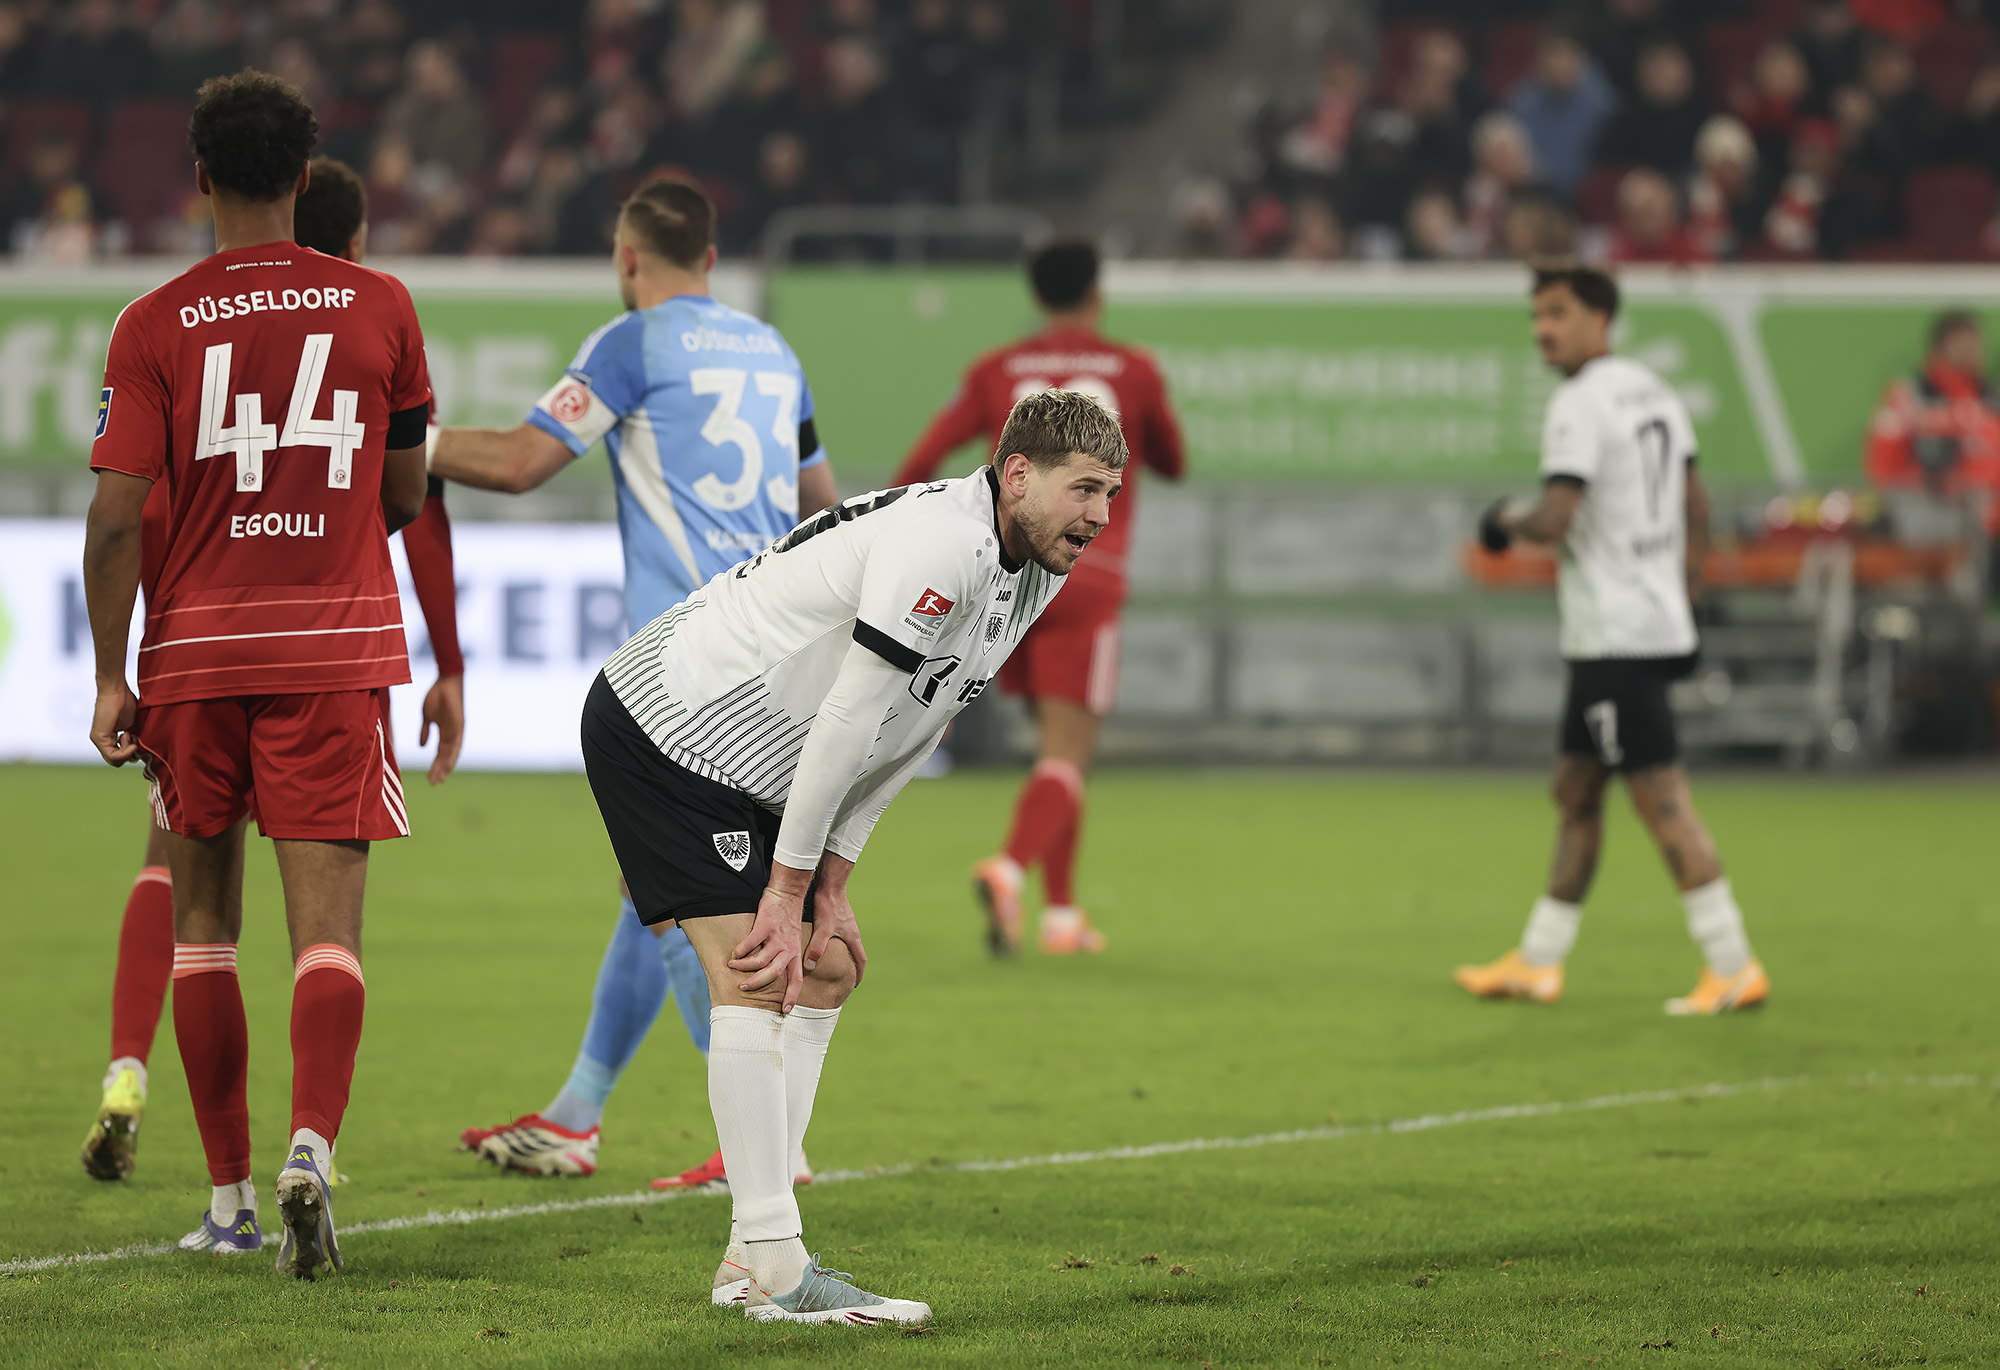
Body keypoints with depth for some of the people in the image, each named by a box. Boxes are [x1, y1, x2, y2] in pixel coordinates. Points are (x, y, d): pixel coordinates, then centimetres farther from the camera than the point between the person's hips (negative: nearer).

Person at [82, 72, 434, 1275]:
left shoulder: (155, 327, -2)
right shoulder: (381, 308, 2)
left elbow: (116, 516, -7)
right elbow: (405, 495, 10)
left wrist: (111, 679, -1)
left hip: (195, 651, 0)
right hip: (339, 652, 0)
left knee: (204, 917, 13)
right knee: (328, 923, -5)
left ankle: (231, 1196, 15)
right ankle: (313, 1143, -27)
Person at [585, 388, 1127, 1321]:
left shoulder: (1030, 572, 7)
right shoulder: (943, 545, -25)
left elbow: (906, 737, 11)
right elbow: (848, 719, -24)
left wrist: (830, 886, 5)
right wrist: (789, 889, -18)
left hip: (750, 772, 11)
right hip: (666, 727, -11)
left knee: (827, 968, 10)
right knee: (755, 974, -17)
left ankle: (753, 1259, 11)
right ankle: (772, 1267, -19)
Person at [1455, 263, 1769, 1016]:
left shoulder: (1581, 404, -14)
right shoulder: (1654, 393, 14)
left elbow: (1554, 519, -22)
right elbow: (1695, 506, 20)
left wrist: (1507, 520, -2)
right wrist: (1684, 584, 26)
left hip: (1616, 638, -10)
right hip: (1657, 623, 10)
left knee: (1661, 799, -9)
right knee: (1575, 790, 15)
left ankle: (1734, 967, -10)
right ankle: (1538, 963, 21)